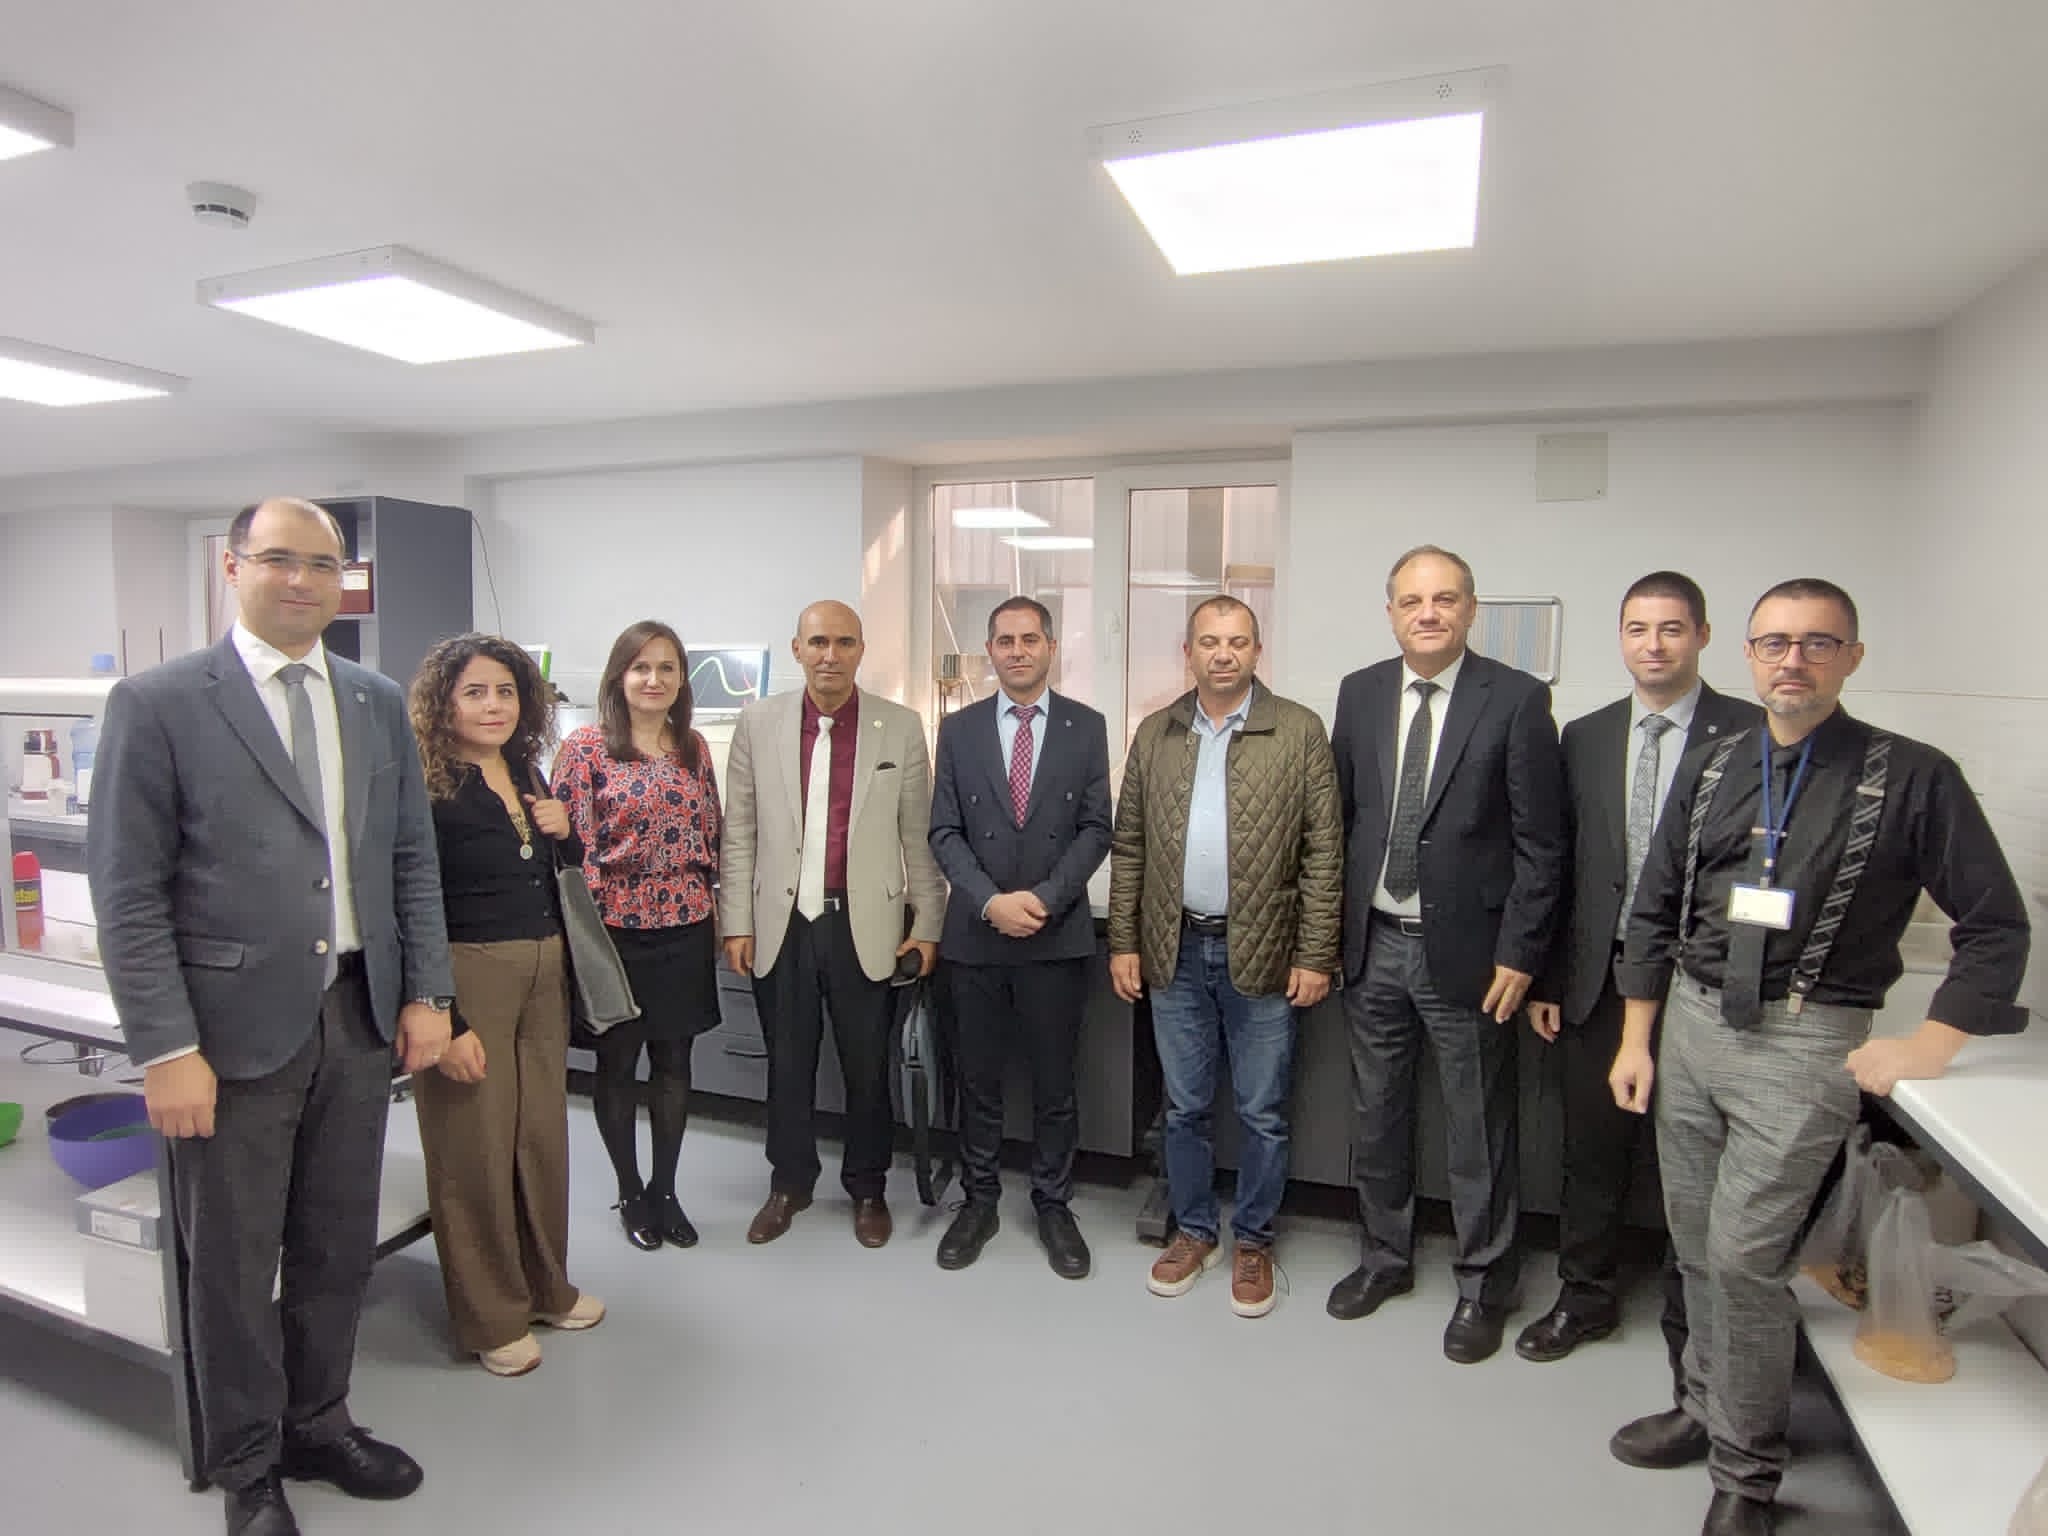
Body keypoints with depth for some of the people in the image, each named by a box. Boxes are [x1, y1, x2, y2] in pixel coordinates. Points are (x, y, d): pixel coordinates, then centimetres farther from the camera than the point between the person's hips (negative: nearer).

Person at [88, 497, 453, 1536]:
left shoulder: (380, 704, 6)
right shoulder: (158, 702, -6)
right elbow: (128, 892, -9)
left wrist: (424, 992, 4)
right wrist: (166, 1049, -13)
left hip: (361, 1016, 4)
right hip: (236, 1025, -4)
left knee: (338, 1247, 18)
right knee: (232, 1264, 12)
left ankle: (317, 1425, 40)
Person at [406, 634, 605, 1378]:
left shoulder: (527, 774, 9)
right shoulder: (427, 787, -12)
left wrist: (564, 834, -1)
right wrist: (445, 1023, -18)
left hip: (543, 976, 7)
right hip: (467, 980, -6)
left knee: (544, 1134, 15)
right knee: (476, 1147, 5)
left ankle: (545, 1286, 34)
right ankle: (490, 1318, 24)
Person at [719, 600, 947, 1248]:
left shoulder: (902, 728, -2)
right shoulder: (758, 723, 1)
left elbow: (918, 835, 1)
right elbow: (739, 832, 4)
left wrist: (927, 924, 1)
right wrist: (737, 923, 2)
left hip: (866, 926, -1)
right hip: (782, 925, 1)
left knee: (868, 1067, 11)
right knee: (787, 1065, 15)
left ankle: (867, 1188, 32)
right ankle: (789, 1184, 36)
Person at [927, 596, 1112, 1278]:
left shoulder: (1086, 727, 2)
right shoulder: (958, 729, 5)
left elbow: (1095, 827, -2)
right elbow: (945, 832, 1)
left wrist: (1045, 898, -13)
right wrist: (990, 901, -13)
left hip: (1058, 934, -1)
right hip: (974, 934, 1)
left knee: (1054, 1080, 9)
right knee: (978, 1079, 12)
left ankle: (1053, 1204, 26)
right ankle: (978, 1200, 29)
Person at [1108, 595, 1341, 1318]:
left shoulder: (1300, 731, -4)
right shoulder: (1154, 734, 5)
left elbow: (1323, 851, -5)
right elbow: (1128, 847, 7)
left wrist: (1316, 955, -9)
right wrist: (1123, 944, 3)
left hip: (1261, 953, -2)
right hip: (1174, 952, 3)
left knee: (1262, 1113, 11)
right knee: (1184, 1107, 15)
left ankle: (1252, 1241, 31)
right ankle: (1194, 1231, 34)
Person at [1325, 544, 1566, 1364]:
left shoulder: (1517, 698, -9)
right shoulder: (1359, 692, 4)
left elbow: (1540, 842, -9)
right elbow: (1340, 815, 7)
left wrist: (1519, 953, -11)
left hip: (1466, 949, -4)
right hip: (1373, 944, 4)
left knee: (1478, 1129, 11)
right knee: (1376, 1117, 18)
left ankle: (1482, 1284, 32)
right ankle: (1387, 1256, 39)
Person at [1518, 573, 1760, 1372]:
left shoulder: (1750, 733, -6)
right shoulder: (1585, 737, 6)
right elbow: (1560, 865, 7)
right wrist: (1547, 980, 5)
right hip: (1600, 979, 3)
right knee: (1593, 1153, 15)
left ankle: (1690, 1321, 31)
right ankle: (1587, 1298, 34)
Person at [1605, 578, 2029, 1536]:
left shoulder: (1911, 777, -6)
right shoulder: (1711, 769, 6)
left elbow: (1996, 927, -2)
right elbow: (1655, 910, 9)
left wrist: (1928, 1047, -9)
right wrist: (1636, 1039, 8)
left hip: (1805, 1040, -4)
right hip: (1690, 1022, 5)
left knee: (1743, 1257, -4)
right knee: (1697, 1246, 16)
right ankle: (1707, 1410, 36)